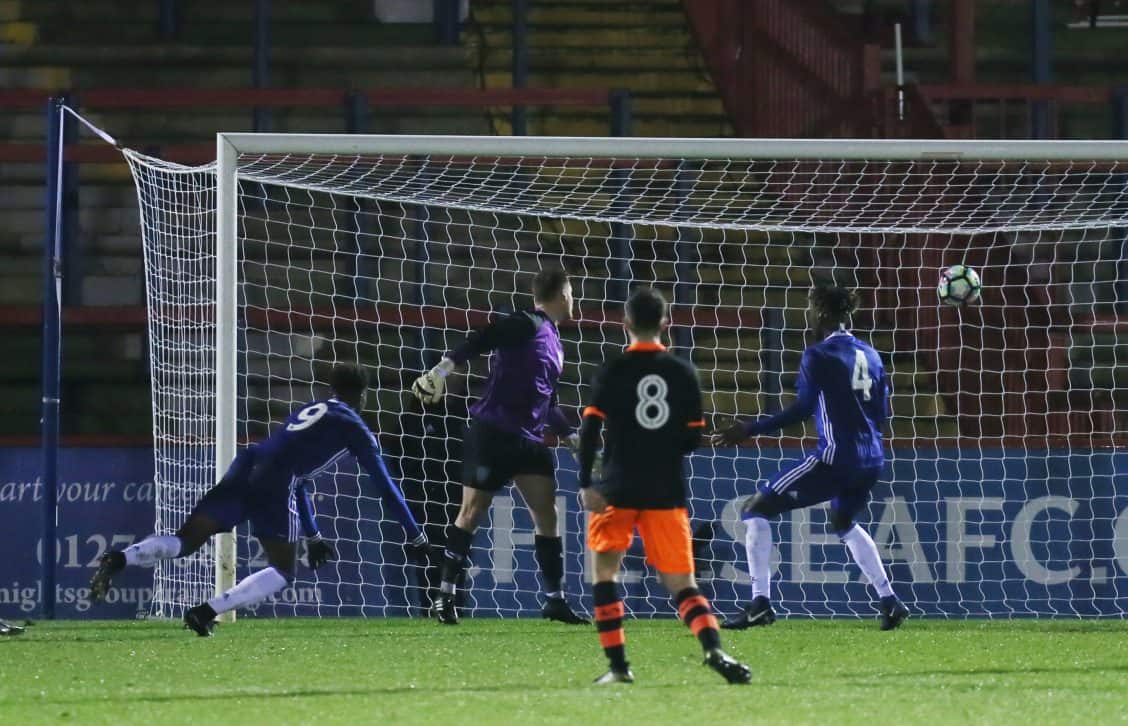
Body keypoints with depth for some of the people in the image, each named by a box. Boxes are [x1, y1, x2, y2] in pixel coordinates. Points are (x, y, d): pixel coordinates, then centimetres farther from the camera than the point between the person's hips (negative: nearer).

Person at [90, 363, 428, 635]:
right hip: (274, 482, -6)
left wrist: (313, 536, 52)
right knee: (282, 571, 4)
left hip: (246, 466, 6)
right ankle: (207, 611, -17)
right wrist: (416, 536, 26)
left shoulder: (307, 412, 36)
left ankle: (119, 559, -27)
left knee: (185, 541, 1)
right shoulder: (354, 428, 16)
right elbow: (385, 486, 17)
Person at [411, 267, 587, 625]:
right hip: (493, 432, -8)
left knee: (546, 513, 2)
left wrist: (570, 435, 25)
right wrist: (447, 365, -35)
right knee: (472, 511, -4)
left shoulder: (553, 342, 20)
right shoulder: (526, 325, -8)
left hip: (528, 440, 8)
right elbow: (482, 339, -23)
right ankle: (446, 595, 2)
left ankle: (555, 600, 6)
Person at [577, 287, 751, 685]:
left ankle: (617, 664, 4)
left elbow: (590, 428, -12)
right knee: (681, 583, 4)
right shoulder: (683, 372, 4)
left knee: (604, 570, 15)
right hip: (667, 491, 2)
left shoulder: (613, 371, -3)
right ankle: (713, 648, -23)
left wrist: (586, 483, -11)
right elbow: (693, 438, 6)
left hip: (619, 489, -2)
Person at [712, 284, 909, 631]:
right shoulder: (870, 356, 13)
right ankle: (889, 602, 26)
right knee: (844, 523, 35)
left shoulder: (819, 355, -9)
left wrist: (750, 430, -16)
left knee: (756, 509, 1)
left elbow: (803, 408, -17)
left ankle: (760, 603, -9)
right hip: (871, 460, 8)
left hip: (835, 457, -8)